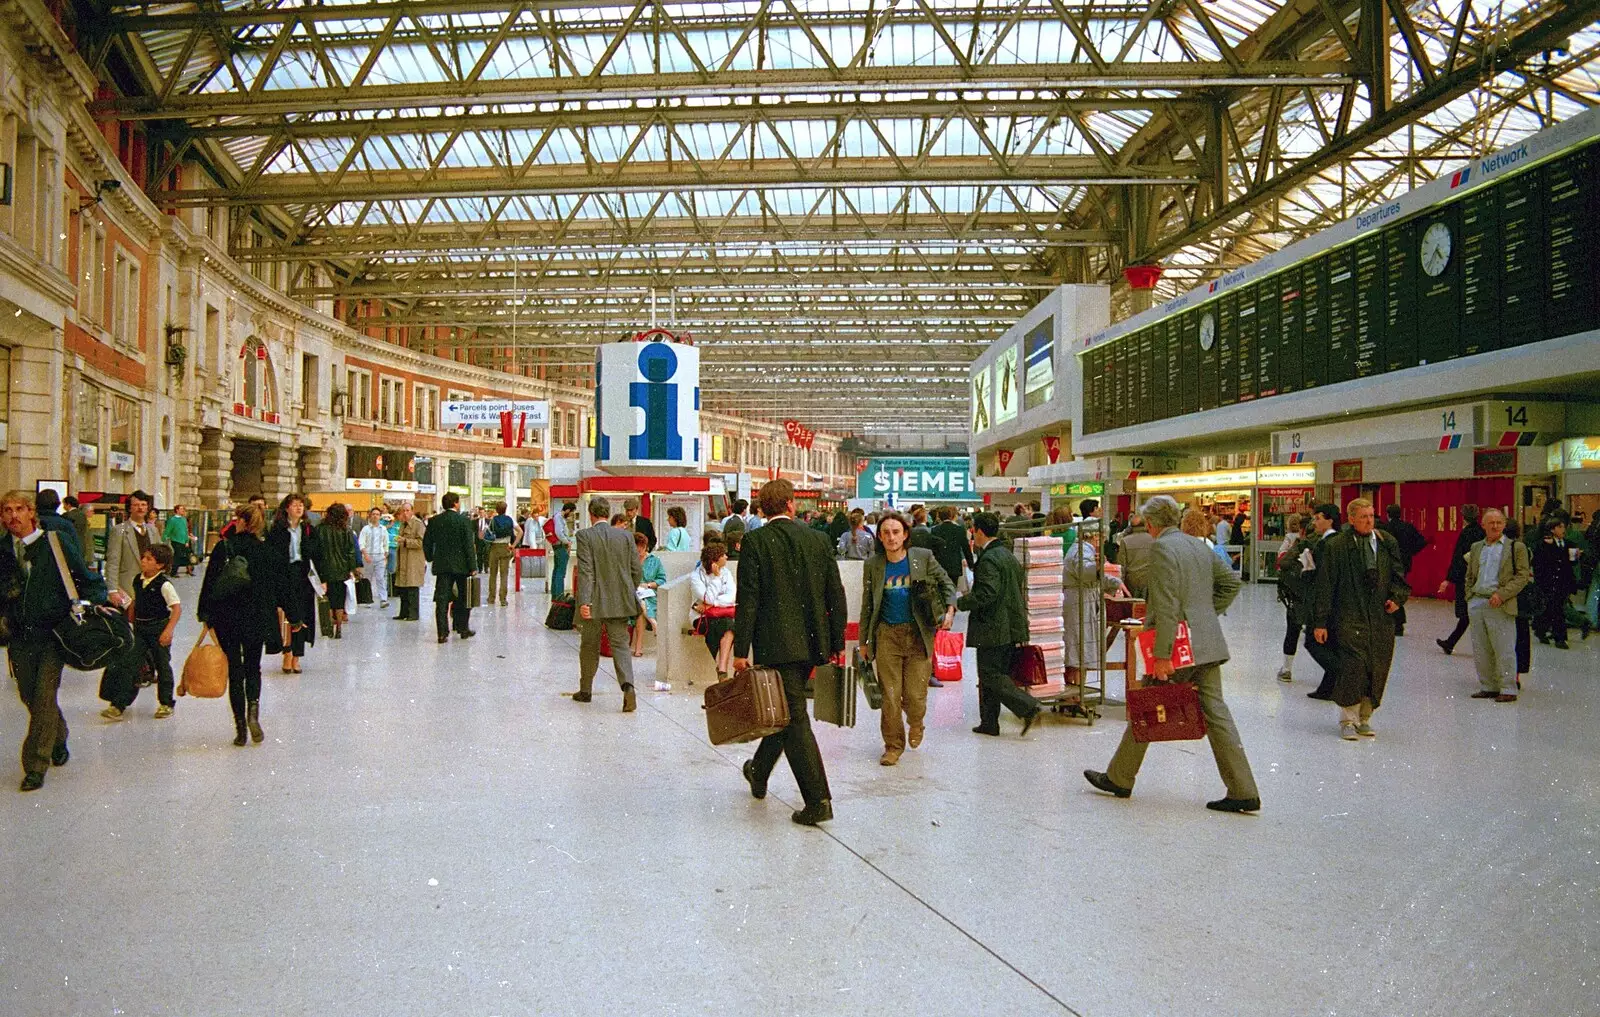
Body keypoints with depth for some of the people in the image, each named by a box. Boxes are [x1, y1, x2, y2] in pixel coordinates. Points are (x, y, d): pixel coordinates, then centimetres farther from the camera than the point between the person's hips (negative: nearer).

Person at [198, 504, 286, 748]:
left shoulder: (223, 548, -7)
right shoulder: (270, 552, -2)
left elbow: (209, 583, -6)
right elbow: (278, 590, 0)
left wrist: (205, 614, 2)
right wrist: (276, 613, 10)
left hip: (227, 618, -1)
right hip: (258, 618, 1)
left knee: (235, 670, 7)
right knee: (253, 667, 15)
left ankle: (240, 725, 6)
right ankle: (252, 712, -10)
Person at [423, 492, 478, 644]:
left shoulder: (434, 521, 1)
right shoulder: (464, 521, -9)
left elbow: (426, 542, 7)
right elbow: (469, 544, -11)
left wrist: (430, 558, 22)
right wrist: (473, 566, -8)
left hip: (441, 565, 2)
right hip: (461, 565, -2)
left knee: (442, 599, 1)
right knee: (464, 598, 13)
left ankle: (443, 633, -5)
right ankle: (463, 629, 21)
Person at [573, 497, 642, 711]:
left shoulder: (585, 536, -8)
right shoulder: (625, 535, 2)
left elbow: (585, 571, -17)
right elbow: (637, 570, 4)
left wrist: (583, 601, -20)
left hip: (594, 603, -2)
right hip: (619, 602, 2)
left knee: (589, 647, 14)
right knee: (619, 645, 4)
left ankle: (585, 690, 27)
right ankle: (627, 685, -18)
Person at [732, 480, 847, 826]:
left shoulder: (755, 541, -7)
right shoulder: (818, 539, 4)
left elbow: (748, 598, -11)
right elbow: (836, 595, 5)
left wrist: (740, 650, -7)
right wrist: (837, 643, 12)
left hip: (776, 642, -5)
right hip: (812, 642, 5)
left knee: (794, 718, -3)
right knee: (784, 709, 21)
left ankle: (818, 800, -6)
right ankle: (759, 773, 41)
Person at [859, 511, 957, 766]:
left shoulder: (923, 557, -2)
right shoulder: (872, 565, 2)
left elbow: (946, 583, 11)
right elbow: (867, 605, 9)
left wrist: (950, 609, -6)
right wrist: (864, 641, 10)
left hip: (918, 633, -1)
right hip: (887, 634, 1)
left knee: (915, 695, 0)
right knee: (890, 696, -1)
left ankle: (915, 725, 34)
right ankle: (893, 745, 16)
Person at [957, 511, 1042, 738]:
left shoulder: (988, 559, -17)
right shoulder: (1008, 555, 14)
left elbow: (986, 594, -24)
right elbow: (1018, 590, 20)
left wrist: (960, 603, -12)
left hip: (993, 628, -10)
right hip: (1011, 626, 10)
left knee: (991, 676, -4)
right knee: (994, 675, 14)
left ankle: (1028, 708, -11)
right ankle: (989, 723, 19)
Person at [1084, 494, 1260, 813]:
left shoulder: (1161, 548, -13)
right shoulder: (1198, 544, 12)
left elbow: (1167, 607, -20)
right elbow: (1231, 582, 19)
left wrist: (1162, 655, -19)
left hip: (1180, 643, -7)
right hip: (1207, 643, 7)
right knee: (1215, 712, 7)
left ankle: (1119, 779, 19)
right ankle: (1243, 792, 5)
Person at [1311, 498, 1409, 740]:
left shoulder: (1387, 543, 10)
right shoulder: (1336, 546, -2)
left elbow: (1399, 573, 19)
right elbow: (1325, 585, -2)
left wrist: (1397, 597, -3)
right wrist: (1320, 622, -5)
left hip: (1381, 620, 4)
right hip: (1349, 618, -4)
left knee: (1378, 669, 5)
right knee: (1352, 667, -10)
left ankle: (1364, 719, 19)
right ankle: (1348, 720, 4)